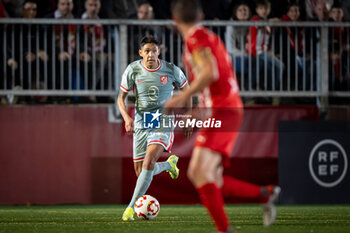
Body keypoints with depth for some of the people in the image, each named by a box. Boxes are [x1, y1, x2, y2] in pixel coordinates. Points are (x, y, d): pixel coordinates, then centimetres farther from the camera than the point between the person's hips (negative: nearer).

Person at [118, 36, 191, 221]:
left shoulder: (171, 70, -5)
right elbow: (121, 97, 4)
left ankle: (132, 206, -22)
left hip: (163, 123, -3)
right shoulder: (133, 70, -4)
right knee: (140, 171, 5)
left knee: (149, 160, -26)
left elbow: (186, 89, 13)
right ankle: (170, 164, 39)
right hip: (141, 123, 3)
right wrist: (127, 118, -14)